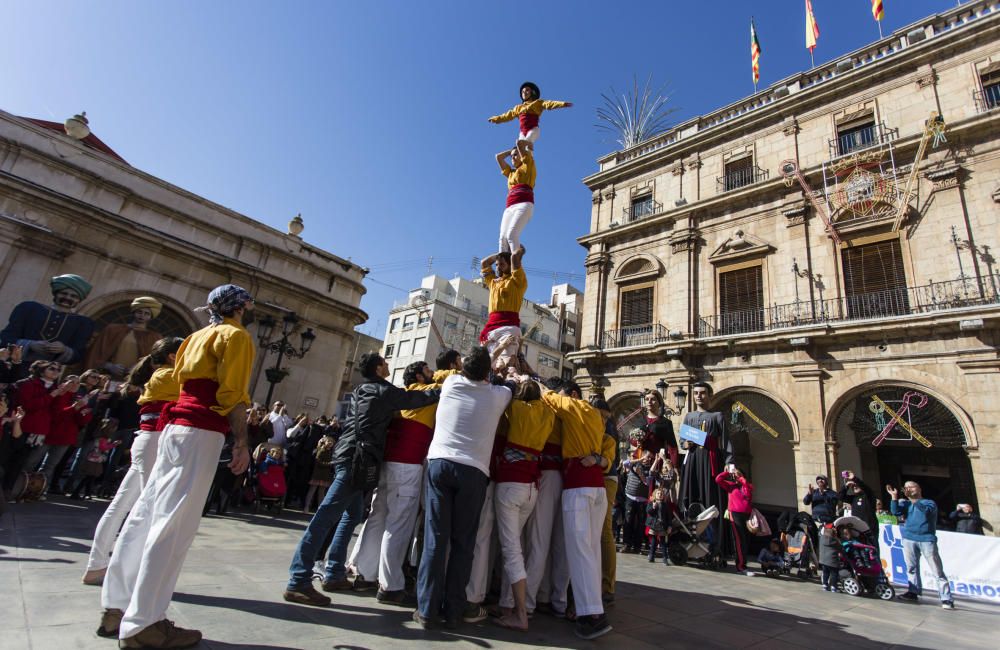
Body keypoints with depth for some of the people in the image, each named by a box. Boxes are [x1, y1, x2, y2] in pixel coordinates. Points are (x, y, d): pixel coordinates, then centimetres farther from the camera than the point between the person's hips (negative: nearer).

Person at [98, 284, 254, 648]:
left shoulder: (199, 336, 21)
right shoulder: (236, 335, -4)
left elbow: (180, 381, 20)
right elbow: (233, 393, -13)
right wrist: (242, 441, -13)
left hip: (177, 424, 9)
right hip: (203, 431, -9)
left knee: (147, 515, 12)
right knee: (175, 525, -7)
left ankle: (117, 606, 22)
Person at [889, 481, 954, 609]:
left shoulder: (929, 502, 5)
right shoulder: (906, 504, 14)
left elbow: (926, 510, -17)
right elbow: (896, 512, -3)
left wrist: (913, 499, -24)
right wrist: (894, 496, -9)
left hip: (927, 539, -3)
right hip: (909, 539, 3)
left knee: (937, 571, -3)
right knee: (911, 567, 5)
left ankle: (946, 598, 0)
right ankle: (913, 592, 10)